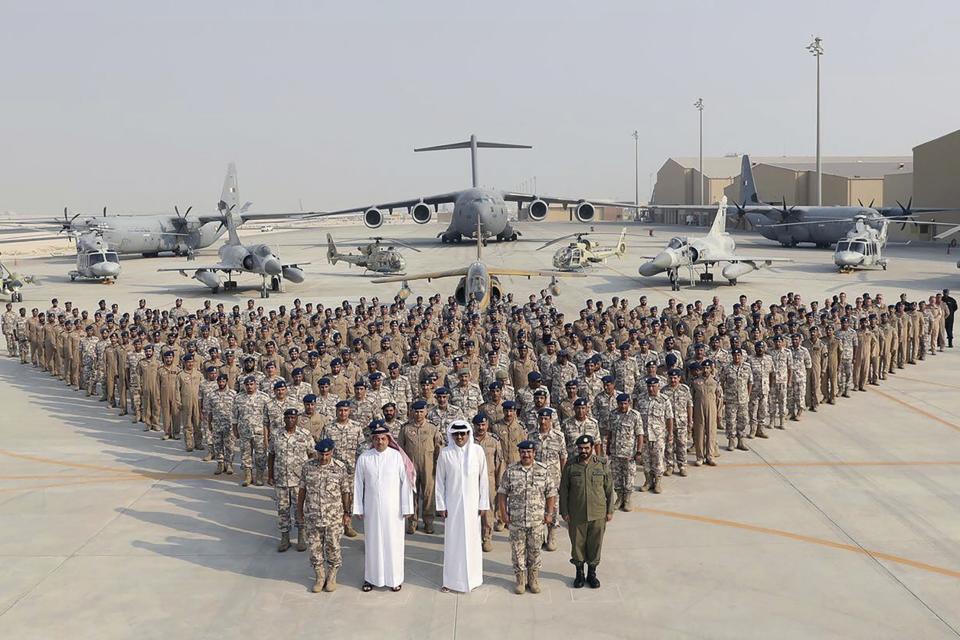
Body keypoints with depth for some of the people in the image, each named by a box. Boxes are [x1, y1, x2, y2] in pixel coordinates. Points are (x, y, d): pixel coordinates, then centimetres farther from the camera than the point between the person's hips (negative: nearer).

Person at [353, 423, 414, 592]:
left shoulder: (397, 456, -7)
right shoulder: (364, 458, -3)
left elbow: (406, 483, -5)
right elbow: (358, 484, 3)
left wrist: (407, 507, -6)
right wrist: (358, 508, 3)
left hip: (393, 508, -1)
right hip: (371, 508, 1)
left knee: (393, 542, 6)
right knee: (372, 542, 10)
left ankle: (395, 578, 19)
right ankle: (371, 577, 23)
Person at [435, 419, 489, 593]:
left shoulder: (477, 451, -6)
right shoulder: (445, 453, -6)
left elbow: (483, 478, -1)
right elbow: (440, 481, 0)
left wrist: (483, 503, -1)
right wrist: (441, 505, -2)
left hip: (472, 503, 0)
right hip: (452, 504, 0)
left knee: (471, 539, 7)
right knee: (453, 540, 5)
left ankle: (472, 578, 21)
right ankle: (452, 579, 16)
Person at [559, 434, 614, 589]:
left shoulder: (602, 464, -3)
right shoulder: (570, 466, -4)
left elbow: (609, 489, 3)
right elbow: (563, 491, 1)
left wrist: (610, 511, 3)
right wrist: (564, 511, -1)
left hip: (598, 514, 0)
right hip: (576, 515, 0)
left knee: (595, 544, 10)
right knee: (577, 544, 9)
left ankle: (592, 573, 27)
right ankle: (579, 573, 27)